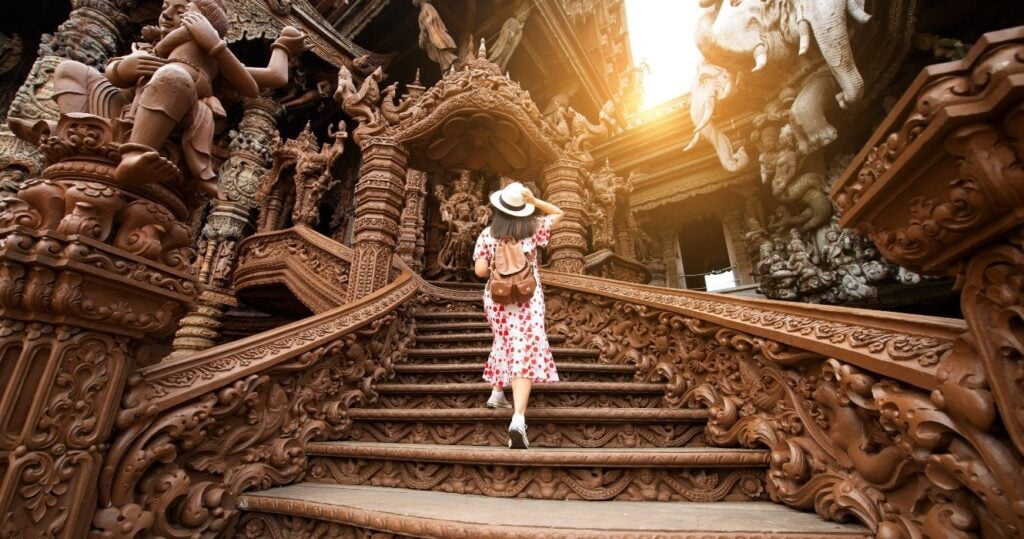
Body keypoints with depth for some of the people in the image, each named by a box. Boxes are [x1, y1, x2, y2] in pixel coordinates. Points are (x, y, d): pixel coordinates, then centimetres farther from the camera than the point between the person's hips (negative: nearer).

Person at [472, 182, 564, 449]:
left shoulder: (487, 234, 0)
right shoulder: (533, 227, 2)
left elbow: (480, 271, -6)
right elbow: (558, 213, 20)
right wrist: (534, 201, 8)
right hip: (528, 299, -2)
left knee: (506, 344, 27)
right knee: (526, 353, -9)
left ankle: (497, 393, 36)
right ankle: (518, 419, -21)